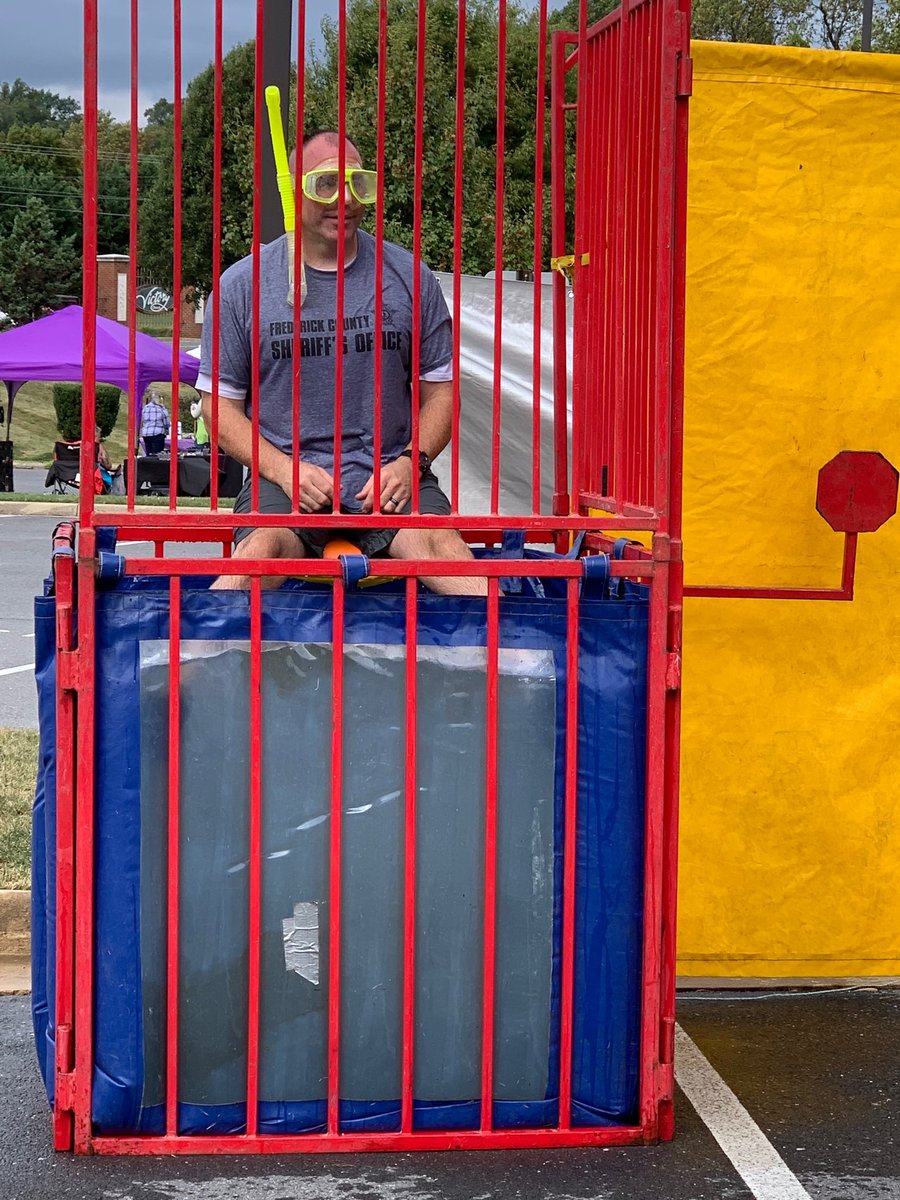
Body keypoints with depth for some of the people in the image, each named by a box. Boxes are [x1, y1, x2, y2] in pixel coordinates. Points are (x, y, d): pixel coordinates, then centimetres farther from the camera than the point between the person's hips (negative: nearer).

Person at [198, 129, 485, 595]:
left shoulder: (408, 277, 10)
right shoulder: (243, 285, 6)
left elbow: (440, 388, 14)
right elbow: (220, 403, 8)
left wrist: (409, 462, -5)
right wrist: (284, 469, -9)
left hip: (390, 475, 1)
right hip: (284, 475, -1)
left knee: (440, 542, -30)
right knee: (262, 548, -33)